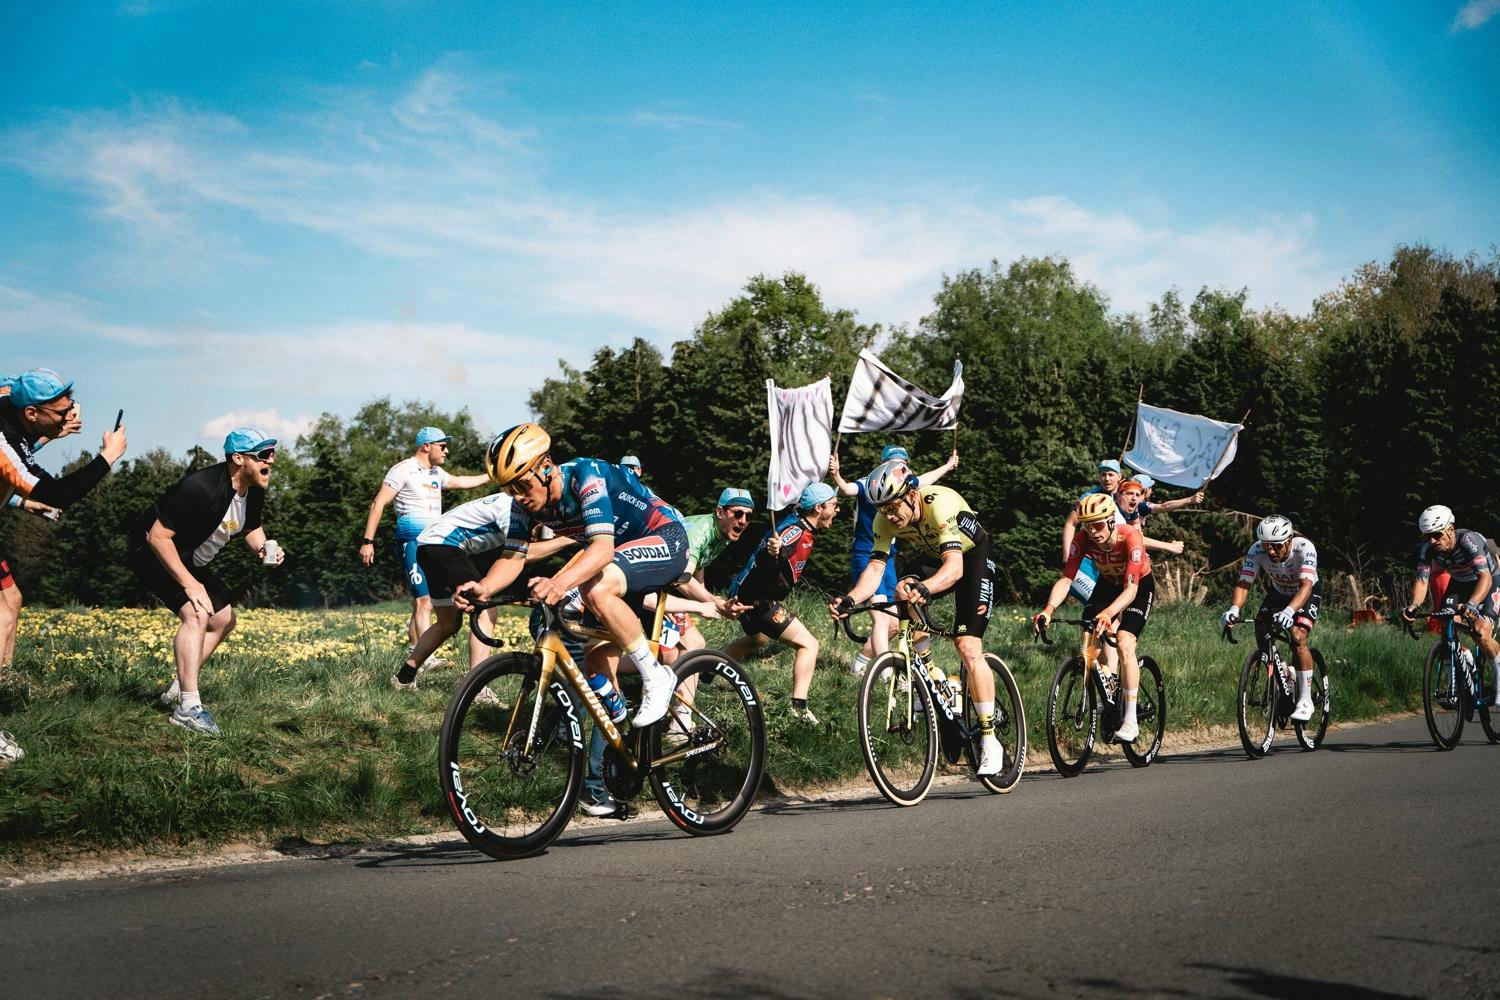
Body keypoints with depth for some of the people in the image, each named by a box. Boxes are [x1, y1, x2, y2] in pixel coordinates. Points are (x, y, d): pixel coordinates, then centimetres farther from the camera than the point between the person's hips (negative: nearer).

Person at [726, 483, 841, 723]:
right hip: (758, 599, -11)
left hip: (749, 594, 11)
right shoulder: (796, 532, -24)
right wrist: (771, 554, -58)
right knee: (808, 644, -13)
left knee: (757, 639, 36)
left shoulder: (801, 526, 4)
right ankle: (799, 706, -18)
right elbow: (762, 564, -38)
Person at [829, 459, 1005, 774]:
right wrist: (850, 599, -45)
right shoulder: (885, 519, -20)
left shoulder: (940, 504, -37)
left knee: (968, 647, -18)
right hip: (932, 560, 6)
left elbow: (955, 567, -46)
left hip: (973, 557, -6)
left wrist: (923, 588, -65)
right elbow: (875, 568, -26)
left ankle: (990, 743, -11)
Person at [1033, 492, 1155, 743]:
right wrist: (1048, 609, -47)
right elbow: (1066, 578, -29)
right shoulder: (1083, 541, -25)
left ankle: (1131, 721, -18)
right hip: (1108, 583, 5)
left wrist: (1108, 613, -58)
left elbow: (1131, 589, -40)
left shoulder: (1130, 537, -36)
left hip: (1140, 585, -4)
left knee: (1124, 644, -23)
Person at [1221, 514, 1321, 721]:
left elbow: (1306, 586, -48)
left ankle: (1305, 701, -15)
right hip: (1277, 593, 4)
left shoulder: (1304, 548, -37)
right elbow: (1243, 583, -31)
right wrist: (1234, 609, -52)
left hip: (1307, 594, -4)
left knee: (1297, 638, -25)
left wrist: (1289, 611, -66)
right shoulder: (1257, 551, -28)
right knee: (1261, 635, -17)